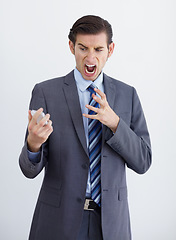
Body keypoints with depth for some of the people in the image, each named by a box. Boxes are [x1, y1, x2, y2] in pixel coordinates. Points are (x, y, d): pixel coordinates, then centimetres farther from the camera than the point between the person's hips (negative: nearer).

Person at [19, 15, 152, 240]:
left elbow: (143, 162, -2)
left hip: (111, 221, 2)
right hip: (60, 219, -2)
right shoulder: (45, 92, -6)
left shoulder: (127, 94, 1)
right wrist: (33, 143, -30)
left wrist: (115, 123, -18)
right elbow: (30, 169, -8)